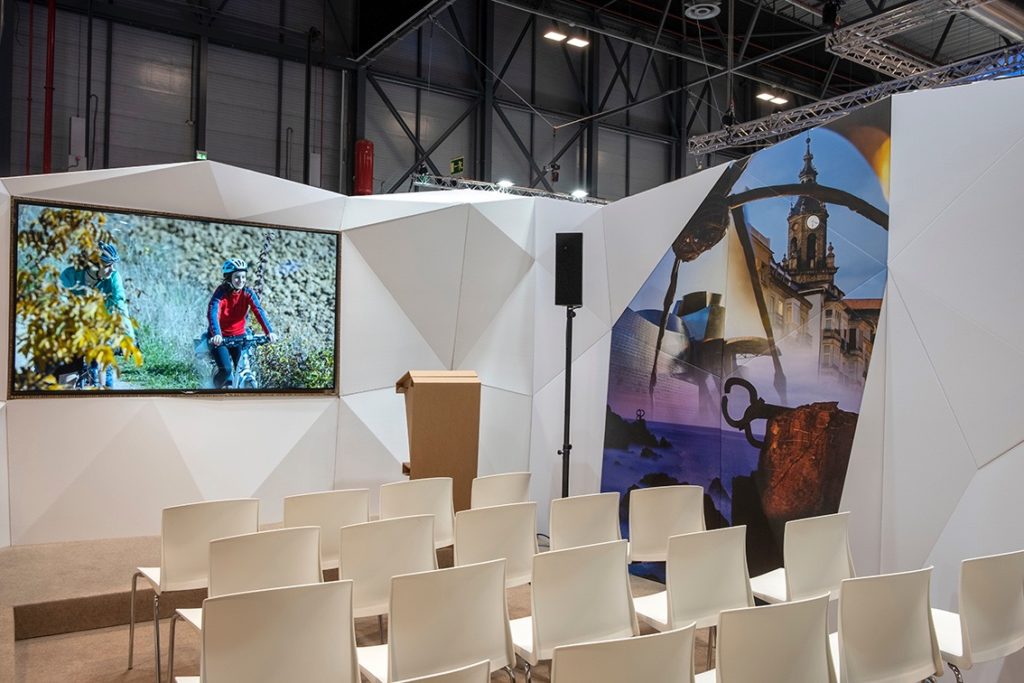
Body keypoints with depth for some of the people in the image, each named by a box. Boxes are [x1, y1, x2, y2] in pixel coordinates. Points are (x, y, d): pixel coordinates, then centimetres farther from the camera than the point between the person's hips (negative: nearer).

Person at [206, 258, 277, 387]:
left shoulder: (248, 293, -9)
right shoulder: (220, 293, -18)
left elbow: (259, 312, -21)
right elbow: (212, 314, -33)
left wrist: (269, 332, -38)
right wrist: (216, 335, -51)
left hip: (239, 336, 3)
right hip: (220, 338, -3)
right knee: (226, 369, -20)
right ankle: (216, 387, 13)